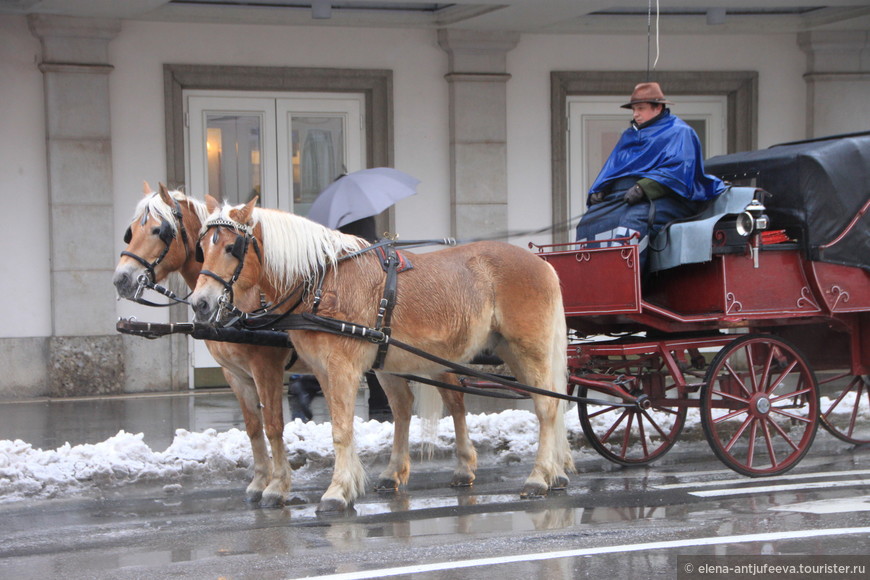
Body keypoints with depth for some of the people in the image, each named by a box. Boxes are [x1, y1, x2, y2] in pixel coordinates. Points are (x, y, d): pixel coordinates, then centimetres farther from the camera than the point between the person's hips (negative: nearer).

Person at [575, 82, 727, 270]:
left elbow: (677, 170, -9)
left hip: (658, 198, -7)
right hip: (618, 196, 7)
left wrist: (643, 188, -22)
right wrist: (597, 191, 3)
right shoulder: (629, 136, 29)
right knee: (589, 223, -18)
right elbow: (611, 168, 25)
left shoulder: (679, 132, 6)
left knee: (632, 221, -37)